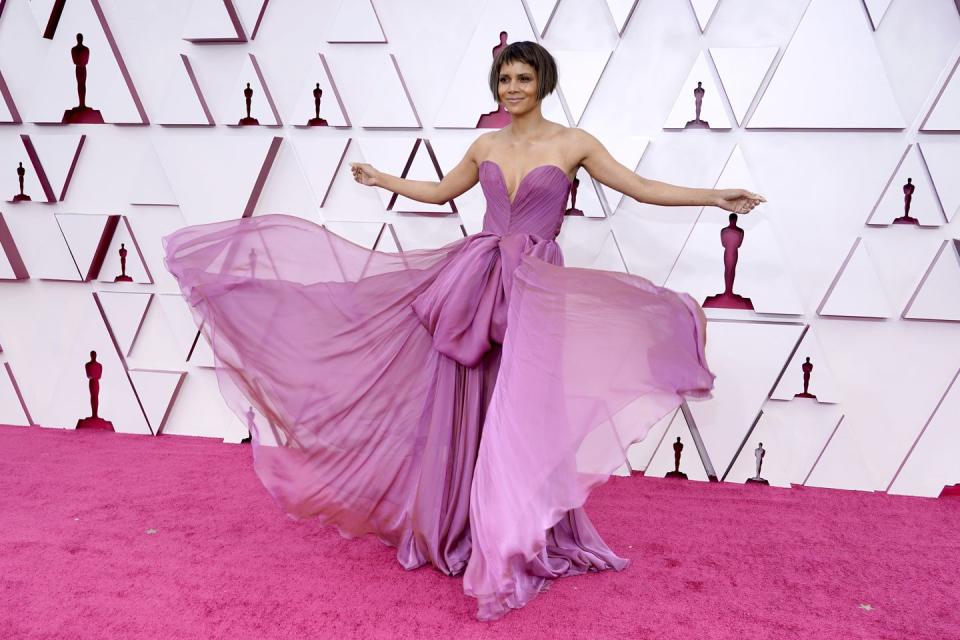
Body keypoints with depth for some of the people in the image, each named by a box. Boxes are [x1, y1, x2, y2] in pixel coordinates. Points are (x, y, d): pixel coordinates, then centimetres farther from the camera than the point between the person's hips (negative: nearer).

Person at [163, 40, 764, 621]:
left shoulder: (573, 143, 1)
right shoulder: (486, 146, 12)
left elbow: (643, 188, 1)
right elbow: (440, 192, 27)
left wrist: (715, 196, -5)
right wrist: (383, 180, 34)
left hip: (535, 291, -4)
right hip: (474, 282, 4)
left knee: (519, 414, -6)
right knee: (464, 409, 6)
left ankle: (511, 548, 8)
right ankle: (456, 526, 24)